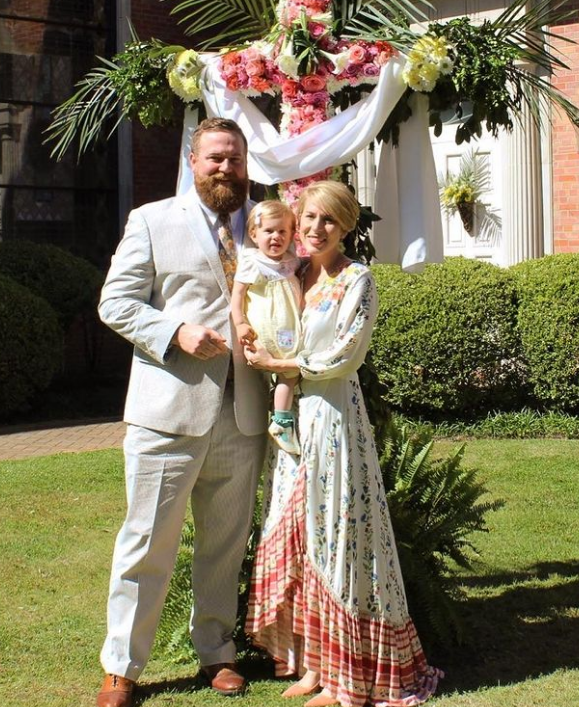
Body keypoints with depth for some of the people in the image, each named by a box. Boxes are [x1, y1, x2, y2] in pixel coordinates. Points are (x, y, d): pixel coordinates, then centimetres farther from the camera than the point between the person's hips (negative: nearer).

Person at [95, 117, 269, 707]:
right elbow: (116, 302, 1)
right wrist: (177, 334, -14)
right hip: (168, 411, -3)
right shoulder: (152, 221, 6)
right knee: (148, 540, 1)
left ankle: (216, 651, 27)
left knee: (227, 543, 12)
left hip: (242, 415, 3)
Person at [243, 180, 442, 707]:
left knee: (333, 537, -4)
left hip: (333, 416, -7)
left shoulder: (356, 280, -7)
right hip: (292, 416, 7)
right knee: (294, 538, 7)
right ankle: (312, 661, 15)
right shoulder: (296, 277, 13)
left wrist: (275, 364, -7)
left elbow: (344, 357, -13)